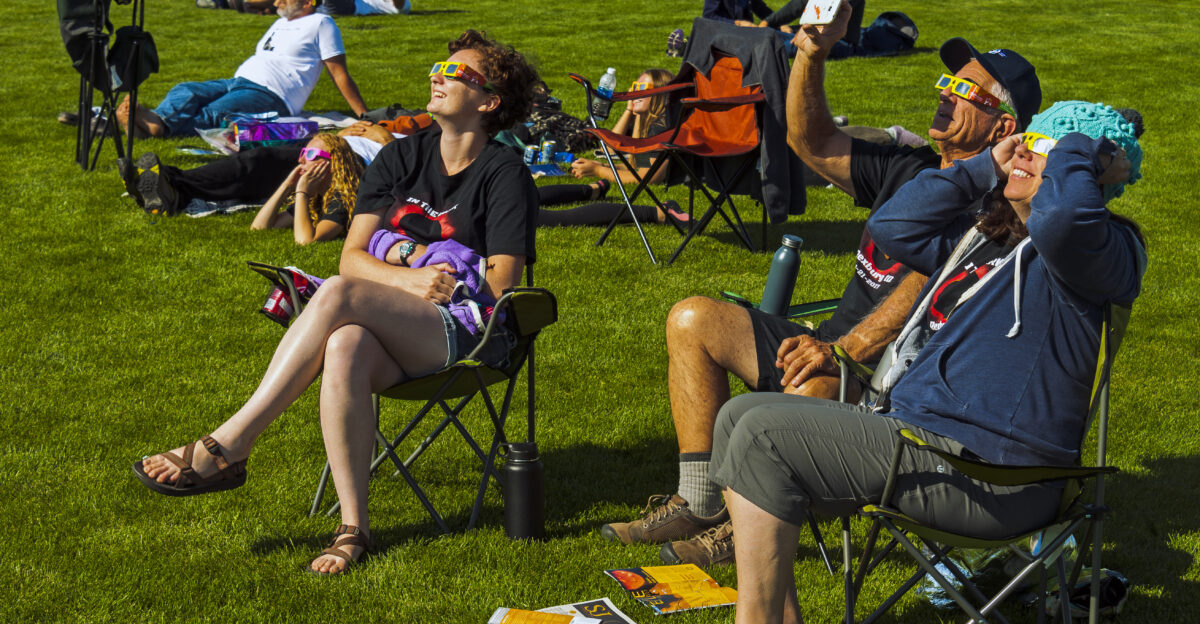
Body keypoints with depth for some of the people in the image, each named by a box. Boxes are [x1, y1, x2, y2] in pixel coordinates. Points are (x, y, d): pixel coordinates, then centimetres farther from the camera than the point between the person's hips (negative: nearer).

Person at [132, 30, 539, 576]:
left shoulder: (506, 176, 0)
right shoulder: (401, 157, 14)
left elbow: (499, 287, -7)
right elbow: (351, 256, 5)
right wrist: (411, 280, -12)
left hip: (468, 337, -4)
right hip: (396, 343, 4)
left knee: (337, 295, -31)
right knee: (345, 350, -35)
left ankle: (226, 447, -27)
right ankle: (353, 527, -33)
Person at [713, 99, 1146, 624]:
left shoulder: (1104, 254, -9)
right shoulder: (984, 237, 20)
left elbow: (1062, 215, -32)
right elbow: (893, 227, 22)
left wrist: (1076, 147, -12)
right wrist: (984, 168, 16)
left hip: (986, 478, -10)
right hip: (913, 430, 10)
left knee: (764, 437, -18)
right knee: (740, 416, 6)